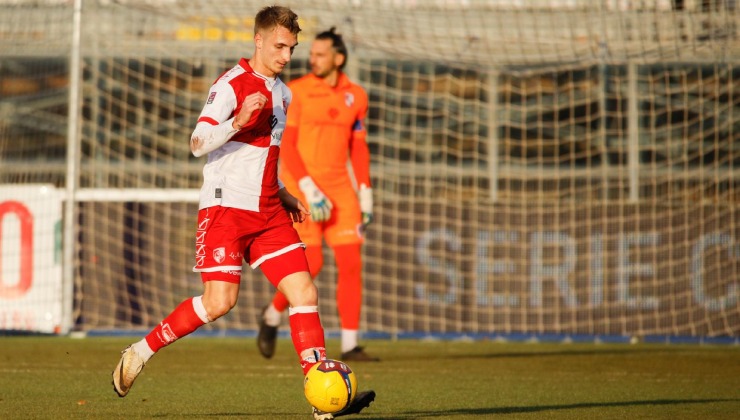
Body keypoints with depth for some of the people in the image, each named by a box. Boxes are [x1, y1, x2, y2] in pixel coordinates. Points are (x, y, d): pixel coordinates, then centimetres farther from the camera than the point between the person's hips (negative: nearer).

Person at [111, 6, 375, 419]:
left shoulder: (282, 94, 19)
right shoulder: (231, 84, -7)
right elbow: (198, 144, -16)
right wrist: (238, 120, -31)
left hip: (268, 213, 7)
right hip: (226, 207, -7)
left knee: (305, 293, -5)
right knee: (219, 301, -17)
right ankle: (140, 352, 2)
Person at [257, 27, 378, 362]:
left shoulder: (356, 96, 8)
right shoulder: (296, 92, -6)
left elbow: (358, 148, 14)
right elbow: (286, 145, -10)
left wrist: (365, 195, 8)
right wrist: (309, 189, -19)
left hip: (339, 187, 4)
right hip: (300, 185, -4)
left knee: (351, 262, -4)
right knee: (311, 264, -11)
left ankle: (350, 345, -1)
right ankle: (272, 315, 16)